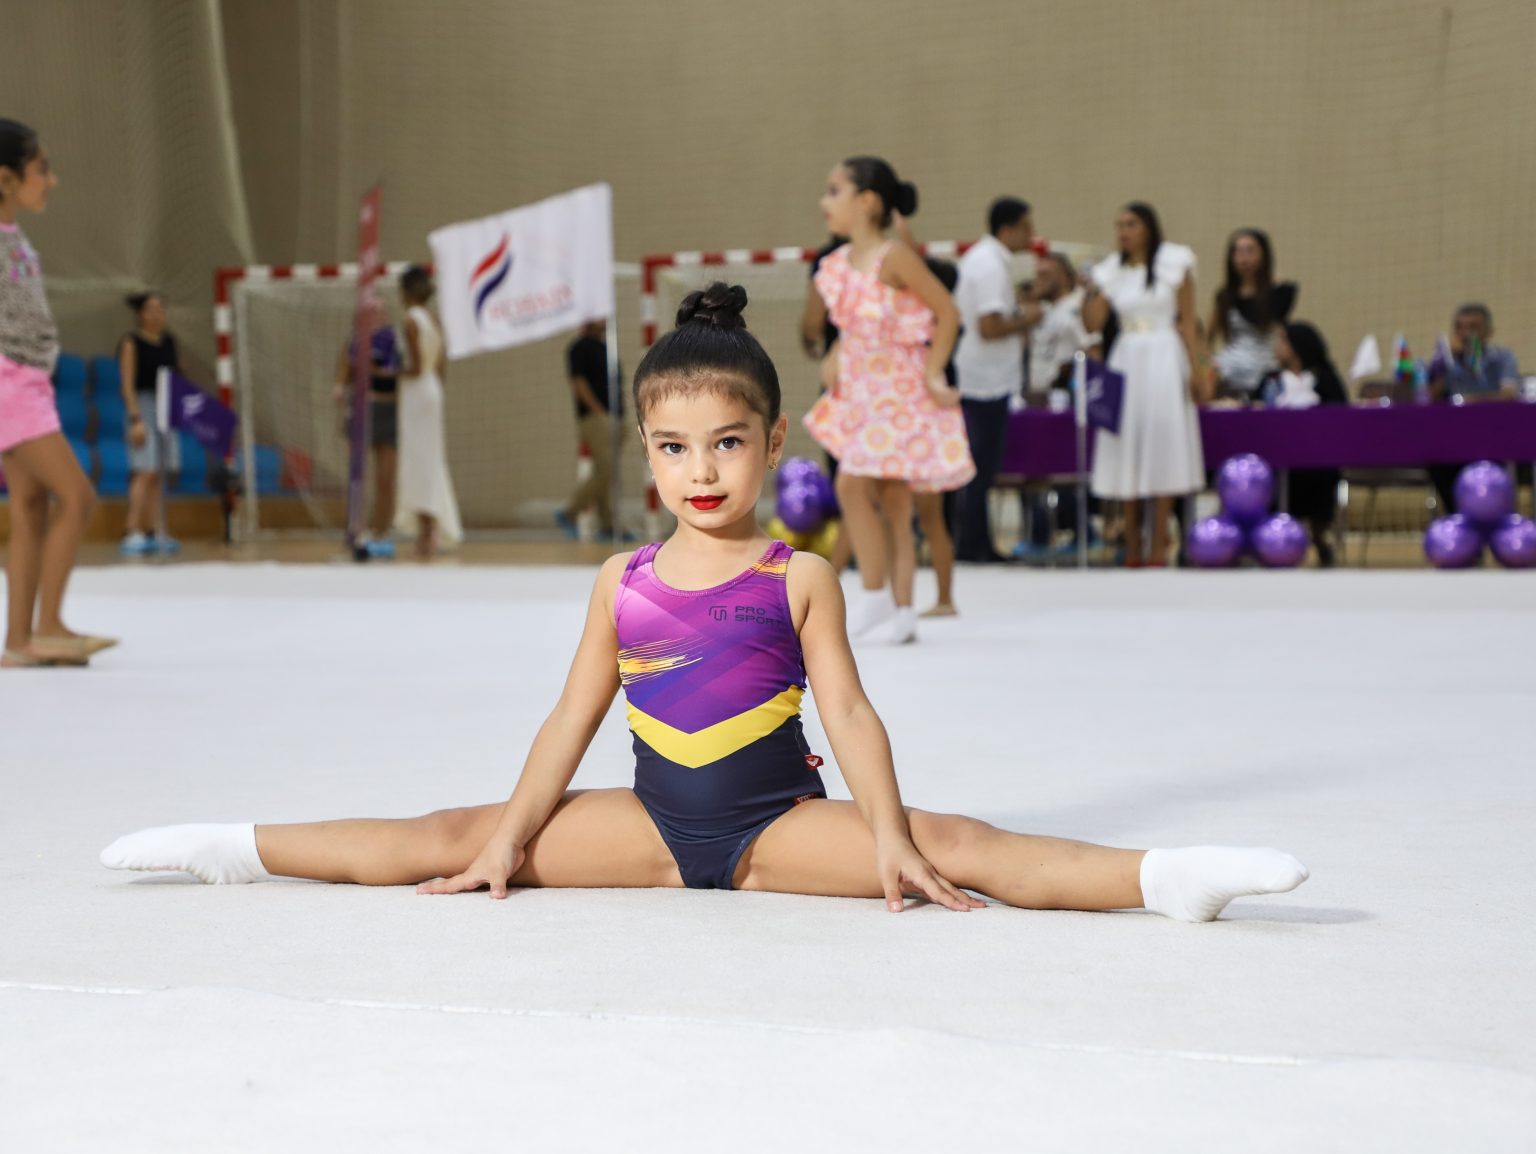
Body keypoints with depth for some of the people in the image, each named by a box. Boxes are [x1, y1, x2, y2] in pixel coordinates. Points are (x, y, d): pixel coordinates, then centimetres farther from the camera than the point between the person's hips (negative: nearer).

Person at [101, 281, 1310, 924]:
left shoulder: (799, 578, -4)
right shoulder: (623, 584, 4)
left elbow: (849, 712, -9)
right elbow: (571, 723, 7)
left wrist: (889, 838, -19)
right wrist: (510, 841, 3)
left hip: (779, 822, -3)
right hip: (653, 822, 3)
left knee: (954, 849, -25)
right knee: (449, 839, -2)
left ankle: (1165, 878, -40)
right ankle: (236, 848, 7)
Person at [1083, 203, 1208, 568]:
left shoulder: (1174, 264, 0)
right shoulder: (1110, 271, 9)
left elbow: (1186, 321, -1)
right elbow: (1093, 322, 4)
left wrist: (1195, 367, -7)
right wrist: (1091, 289, -10)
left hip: (1164, 357, -3)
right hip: (1126, 359, 3)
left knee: (1163, 445, -6)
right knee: (1126, 448, 1)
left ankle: (1159, 543, -3)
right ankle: (1132, 542, 6)